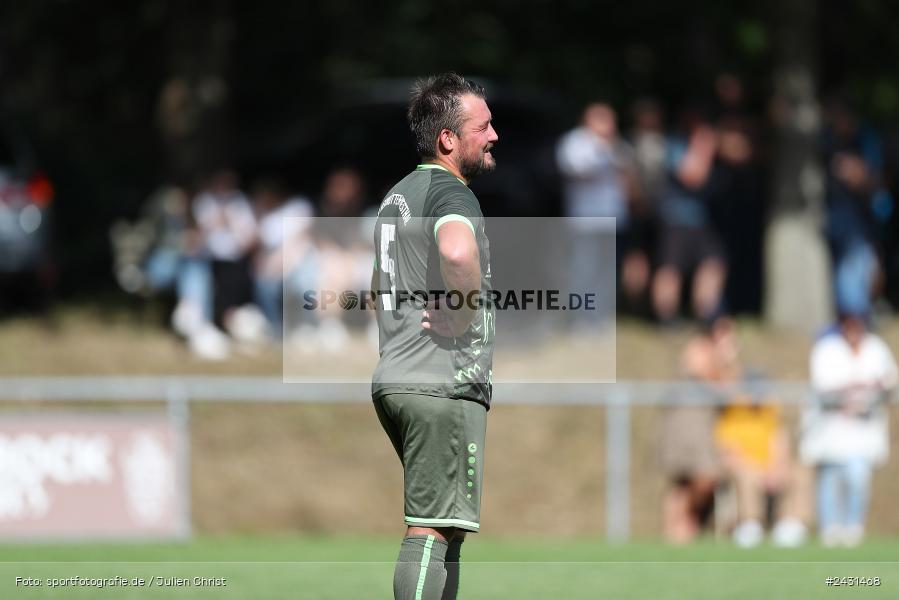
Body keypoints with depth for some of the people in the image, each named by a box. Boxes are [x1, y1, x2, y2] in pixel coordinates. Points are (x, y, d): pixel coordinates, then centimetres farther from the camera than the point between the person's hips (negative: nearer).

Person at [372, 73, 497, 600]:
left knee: (445, 526, 17)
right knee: (433, 529, -12)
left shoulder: (399, 194, 20)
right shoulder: (451, 192, -12)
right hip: (445, 385, -10)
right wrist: (459, 321, -21)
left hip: (395, 377, 10)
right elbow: (457, 252, -36)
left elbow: (382, 282, 35)